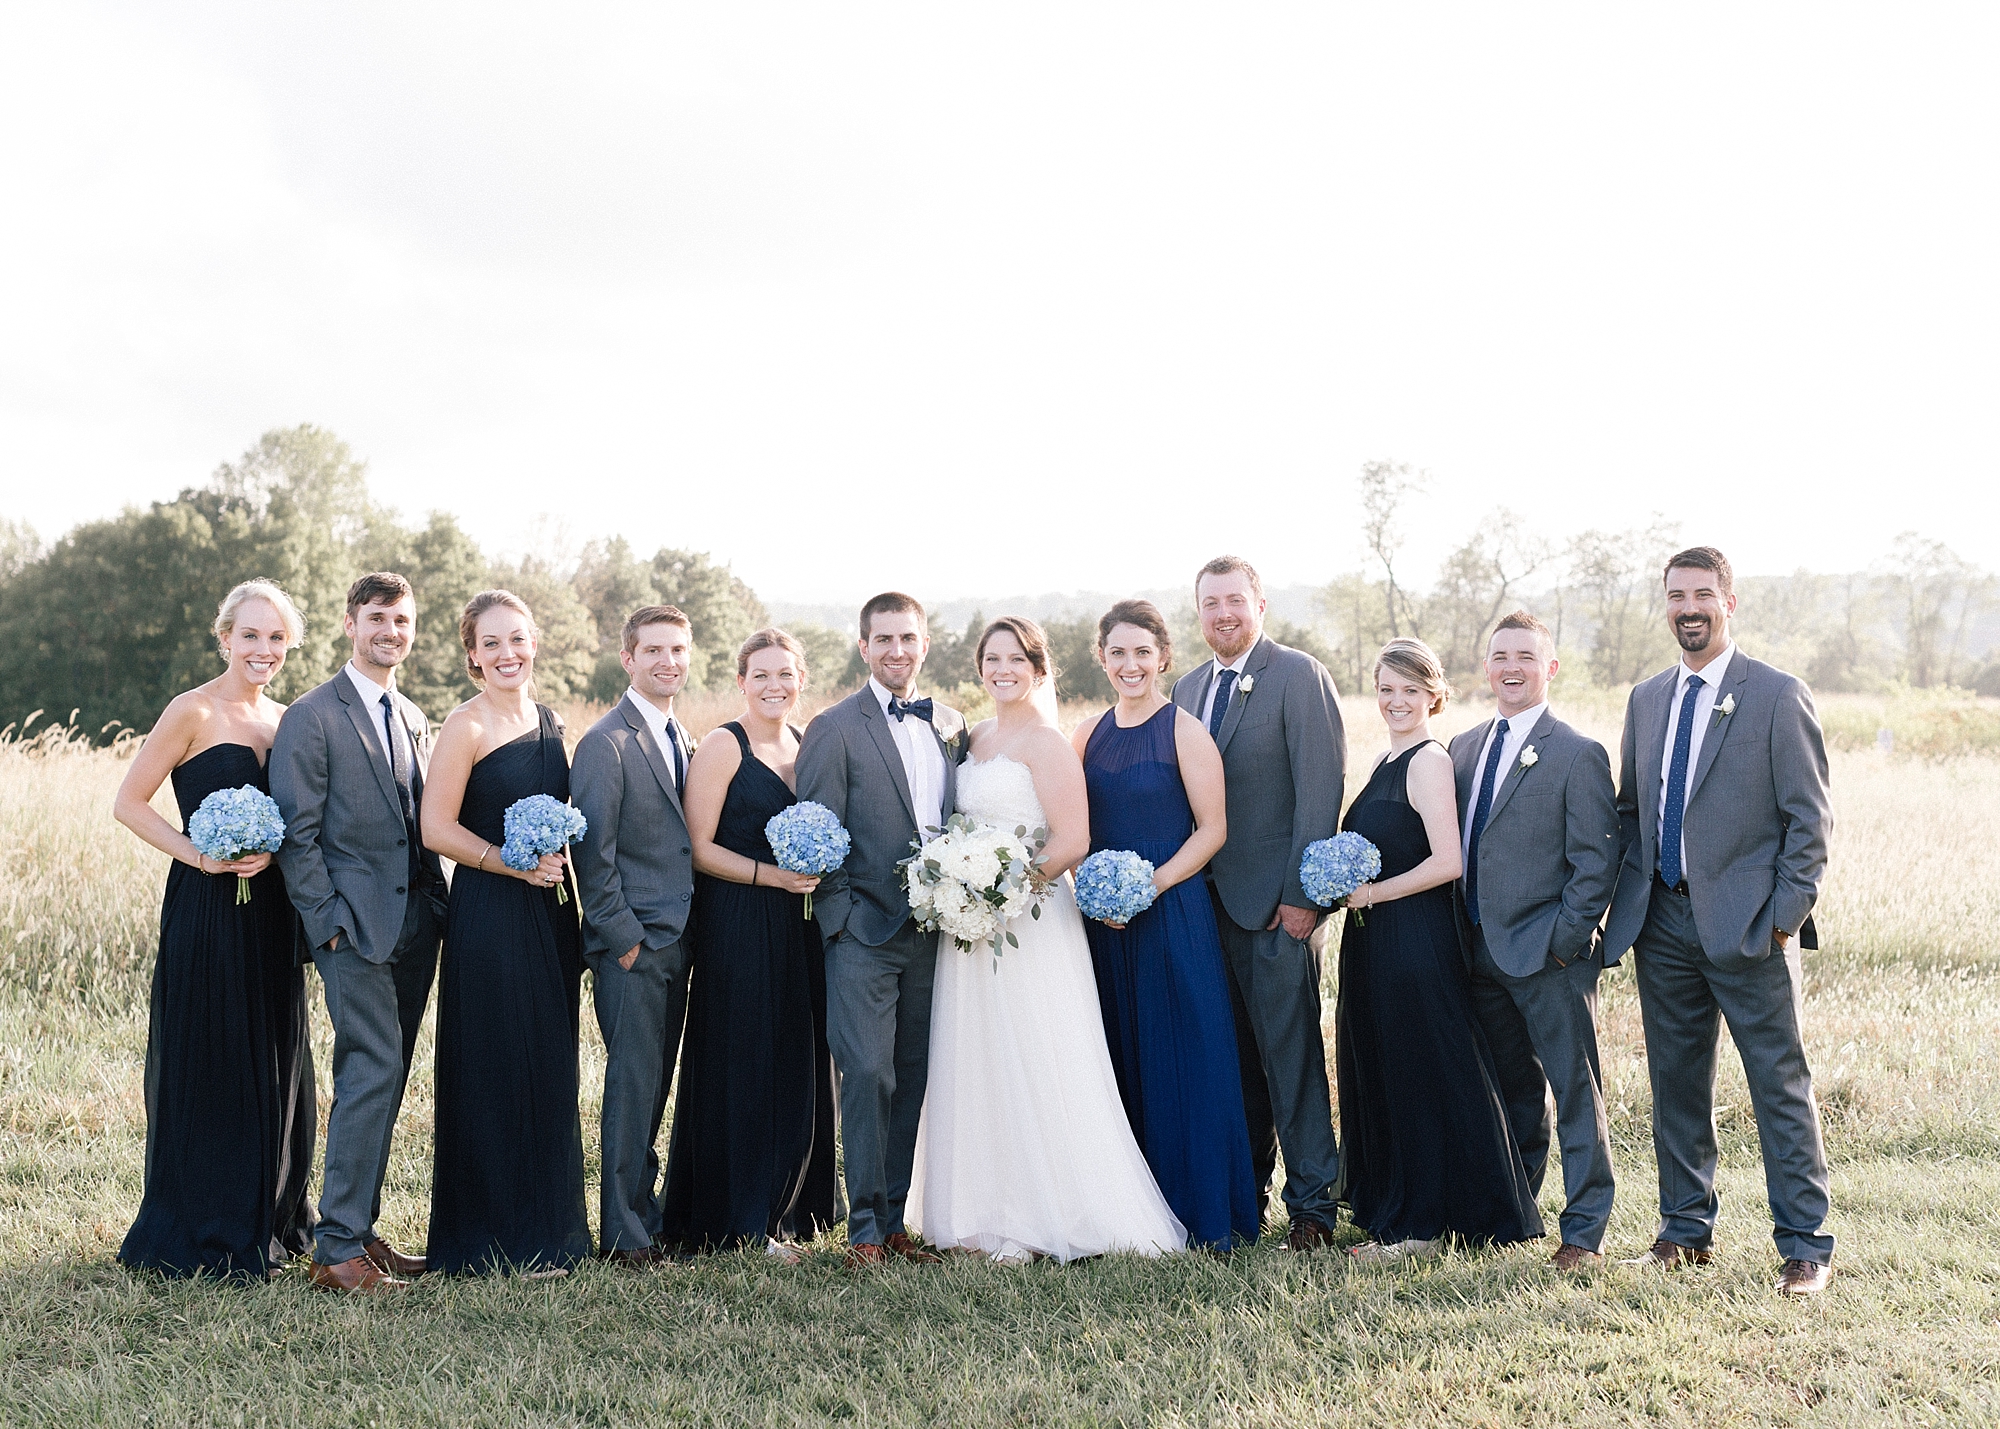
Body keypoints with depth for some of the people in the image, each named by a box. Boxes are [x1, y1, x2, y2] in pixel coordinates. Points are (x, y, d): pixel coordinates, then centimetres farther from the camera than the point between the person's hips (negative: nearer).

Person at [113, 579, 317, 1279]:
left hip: (271, 911, 6)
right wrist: (198, 854, -17)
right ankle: (199, 1235, 12)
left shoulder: (285, 720, 11)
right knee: (206, 1063, 1)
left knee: (274, 1066, 11)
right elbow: (129, 803, -7)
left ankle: (269, 1219, 24)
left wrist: (272, 851, -4)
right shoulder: (194, 711, -7)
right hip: (206, 911, -6)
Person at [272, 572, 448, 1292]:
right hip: (355, 926, -7)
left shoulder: (416, 721, 18)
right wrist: (329, 922, -13)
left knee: (382, 1079, 10)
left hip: (415, 927, 7)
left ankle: (359, 1228, 19)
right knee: (373, 1072, -13)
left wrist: (436, 907, 10)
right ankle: (337, 1251, -7)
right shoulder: (313, 717, -4)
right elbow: (296, 832, -8)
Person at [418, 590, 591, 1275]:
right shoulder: (466, 726, -8)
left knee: (550, 1070, 11)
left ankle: (548, 1227, 21)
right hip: (489, 915, -7)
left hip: (551, 911, 7)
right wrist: (516, 864, -17)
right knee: (495, 1071, -1)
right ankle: (498, 1240, 8)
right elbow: (437, 829, -13)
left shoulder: (550, 722, 13)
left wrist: (562, 868, 9)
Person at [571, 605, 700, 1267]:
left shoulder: (681, 740, 15)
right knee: (632, 1086, -3)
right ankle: (625, 1235, 6)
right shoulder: (607, 742, -10)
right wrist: (624, 939, -13)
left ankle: (646, 1212, 22)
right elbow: (592, 853, -13)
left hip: (676, 940, 7)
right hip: (632, 944, -7)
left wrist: (688, 934, 10)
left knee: (654, 1087, 13)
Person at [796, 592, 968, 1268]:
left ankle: (895, 1218, 17)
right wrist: (846, 912, -9)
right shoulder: (834, 728, -3)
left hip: (933, 932, 5)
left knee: (914, 1080, 8)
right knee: (868, 1077, -8)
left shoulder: (952, 725, 12)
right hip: (865, 934, -5)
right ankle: (864, 1227, 2)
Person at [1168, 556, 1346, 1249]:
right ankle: (1244, 1189, 21)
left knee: (1291, 1052, -3)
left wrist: (1300, 893, -16)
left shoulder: (1299, 675, -7)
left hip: (1278, 901, -6)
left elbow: (1320, 789, -12)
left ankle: (1312, 1202, 6)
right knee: (1232, 1054, 11)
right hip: (1209, 899, 6)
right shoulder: (1189, 687, 15)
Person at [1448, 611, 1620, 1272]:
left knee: (1576, 1092, 2)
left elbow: (1597, 862, -10)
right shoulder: (1464, 748, 12)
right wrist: (1462, 936, 8)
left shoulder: (1578, 755, -7)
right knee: (1511, 1089, 17)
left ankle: (1584, 1232, 9)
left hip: (1549, 953, -6)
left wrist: (1563, 940, -15)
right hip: (1481, 953, 6)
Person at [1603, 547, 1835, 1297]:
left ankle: (1806, 1245, 7)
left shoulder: (1778, 696, -4)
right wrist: (1624, 902, 8)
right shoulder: (1646, 699, 13)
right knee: (1676, 1083, 11)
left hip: (1746, 923, -5)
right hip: (1663, 920, 5)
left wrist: (1786, 915, -11)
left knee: (1780, 1085, -1)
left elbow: (1809, 818, -5)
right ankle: (1686, 1228, 23)